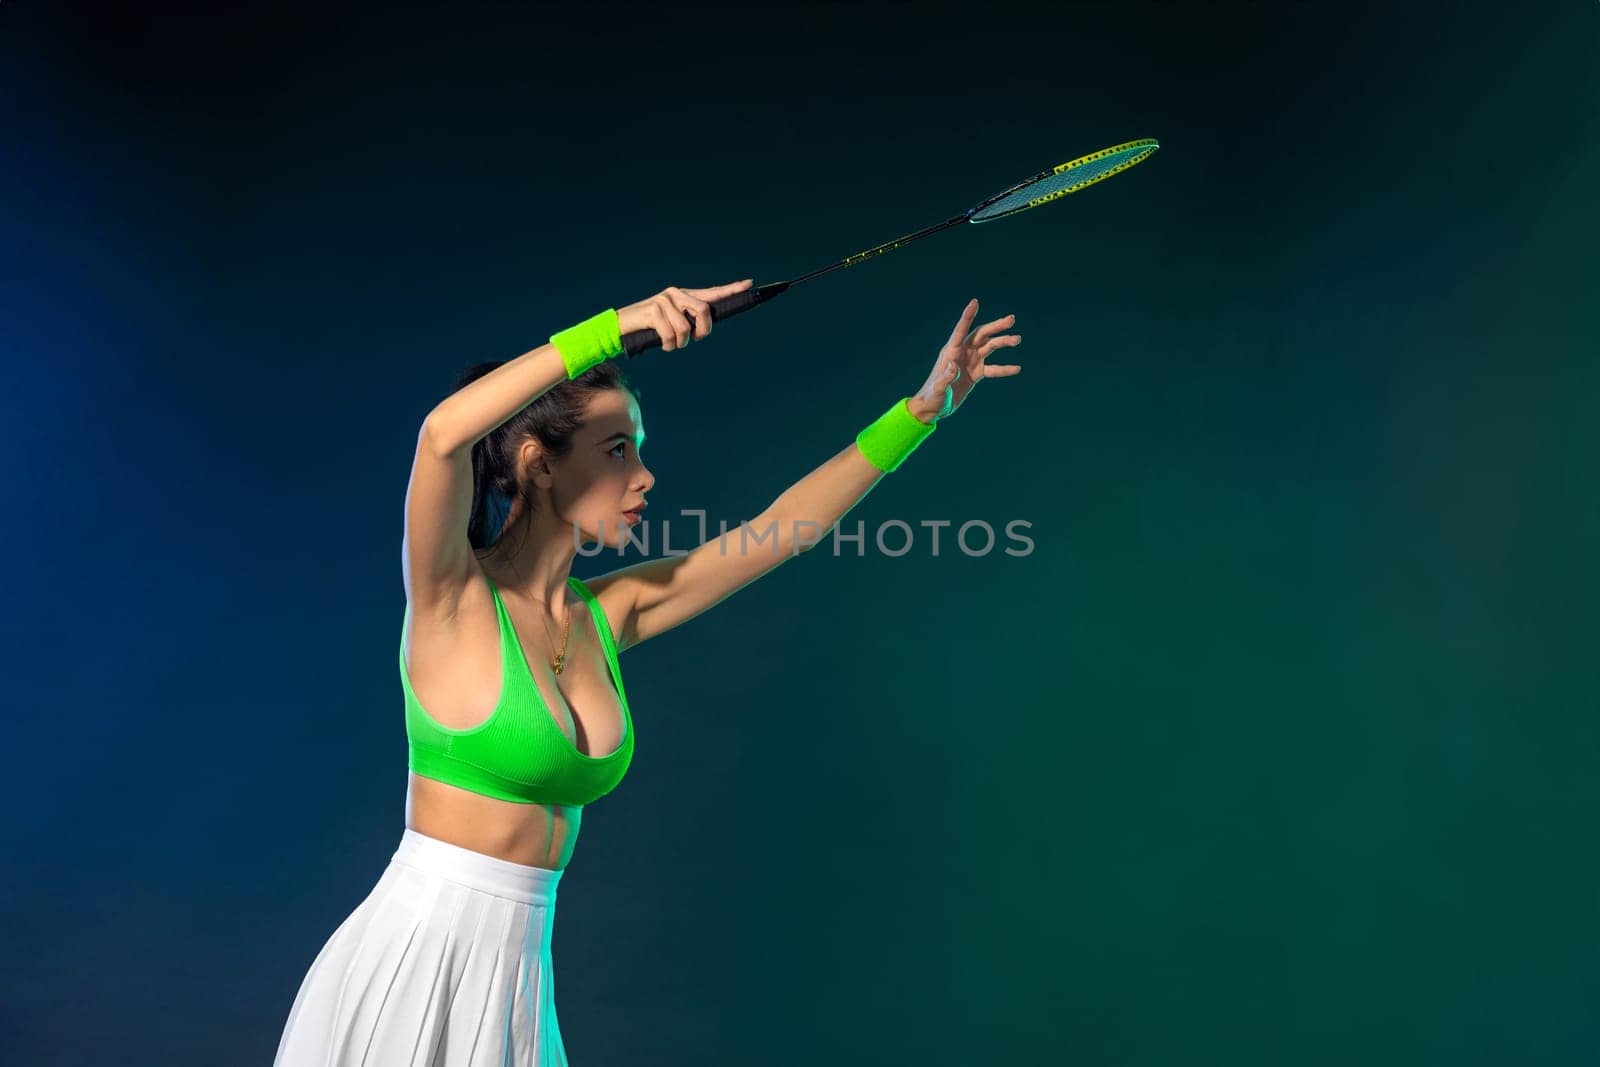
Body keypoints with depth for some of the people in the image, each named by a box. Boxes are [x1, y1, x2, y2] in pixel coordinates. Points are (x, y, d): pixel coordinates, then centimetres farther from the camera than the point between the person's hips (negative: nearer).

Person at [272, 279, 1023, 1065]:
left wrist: (925, 406, 5)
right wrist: (617, 327, -29)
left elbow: (784, 527, 7)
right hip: (413, 959, -6)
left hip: (519, 969, 6)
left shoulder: (606, 617, 5)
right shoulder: (452, 597, -12)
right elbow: (444, 432, -31)